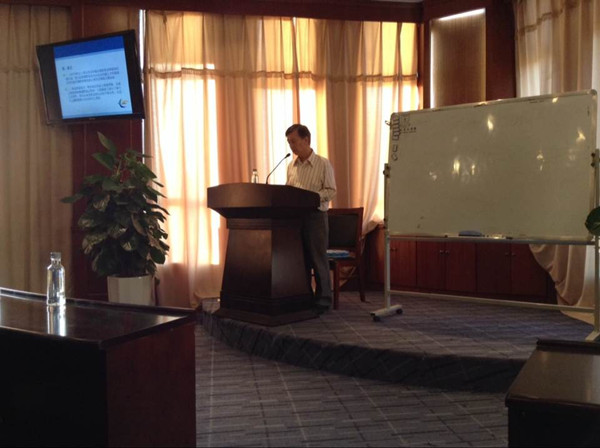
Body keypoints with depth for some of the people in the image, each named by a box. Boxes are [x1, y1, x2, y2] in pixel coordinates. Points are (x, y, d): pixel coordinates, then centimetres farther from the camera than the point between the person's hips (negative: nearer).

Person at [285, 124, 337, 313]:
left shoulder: (323, 164, -4)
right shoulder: (291, 166, 13)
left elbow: (331, 191, -8)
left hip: (315, 216, -5)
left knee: (318, 260, 0)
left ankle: (323, 300, 9)